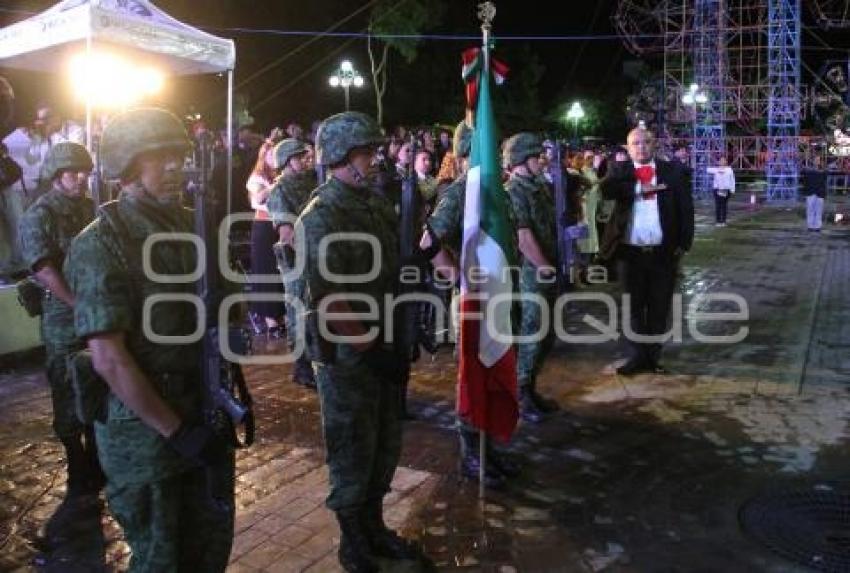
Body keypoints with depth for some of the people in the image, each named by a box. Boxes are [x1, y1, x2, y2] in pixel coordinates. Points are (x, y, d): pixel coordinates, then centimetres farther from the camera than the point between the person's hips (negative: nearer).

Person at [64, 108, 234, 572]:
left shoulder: (193, 225, 5)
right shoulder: (100, 244, -16)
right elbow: (109, 360, -21)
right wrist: (178, 430, -19)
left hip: (206, 416, 6)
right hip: (145, 431, -6)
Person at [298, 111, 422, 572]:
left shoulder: (376, 203, 8)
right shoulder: (321, 216, -17)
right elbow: (331, 301, -22)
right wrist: (370, 350, -20)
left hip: (381, 345, 7)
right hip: (345, 355, -7)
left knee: (385, 445, 19)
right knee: (352, 451, 8)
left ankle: (374, 528, 39)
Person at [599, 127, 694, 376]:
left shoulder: (673, 170, 1)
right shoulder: (619, 169, 3)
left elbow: (685, 208, 2)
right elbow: (606, 189, -17)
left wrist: (684, 242, -5)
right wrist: (640, 188, -20)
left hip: (663, 252, 0)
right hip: (631, 251, 0)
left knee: (659, 308, 10)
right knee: (634, 307, 10)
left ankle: (653, 356, 23)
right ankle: (639, 356, 23)